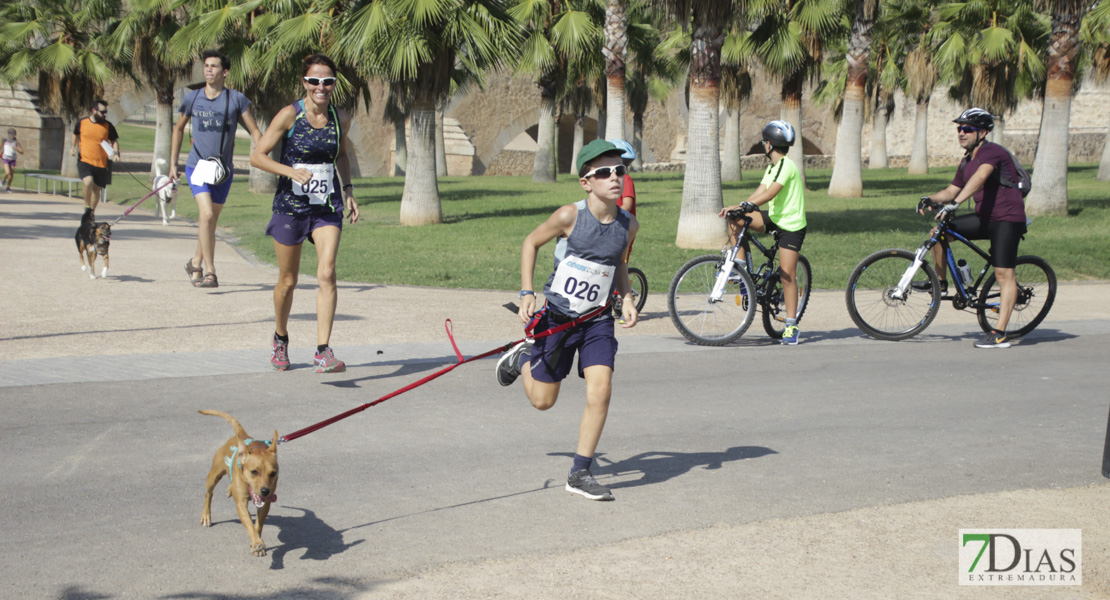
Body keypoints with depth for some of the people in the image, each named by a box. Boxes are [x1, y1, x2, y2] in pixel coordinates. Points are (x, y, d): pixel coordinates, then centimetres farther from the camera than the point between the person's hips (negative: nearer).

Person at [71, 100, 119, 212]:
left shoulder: (108, 126, 0)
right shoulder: (82, 123, 0)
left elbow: (114, 141, 9)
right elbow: (75, 135, 19)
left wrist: (116, 153, -8)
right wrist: (72, 147, 4)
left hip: (101, 164, 2)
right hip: (84, 161, -2)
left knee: (96, 189, 8)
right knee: (88, 182, -26)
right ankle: (87, 206, -3)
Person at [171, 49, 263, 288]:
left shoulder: (237, 99, -3)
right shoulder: (192, 98, 2)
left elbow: (254, 131, 0)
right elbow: (178, 129, 17)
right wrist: (173, 163, 16)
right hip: (197, 166, -1)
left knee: (211, 220, 13)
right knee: (206, 215, -19)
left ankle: (195, 263, 35)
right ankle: (210, 271, -14)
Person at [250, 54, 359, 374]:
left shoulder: (342, 118, 2)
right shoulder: (290, 115, -10)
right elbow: (257, 156, -8)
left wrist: (348, 190, 9)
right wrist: (291, 171, -23)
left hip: (327, 207, 2)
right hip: (291, 205, -2)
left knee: (327, 274, -16)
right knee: (287, 281, 10)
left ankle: (323, 351, -16)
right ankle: (280, 339, 36)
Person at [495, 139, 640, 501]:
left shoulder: (628, 225, -4)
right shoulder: (570, 216, -18)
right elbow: (531, 243, -2)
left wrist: (626, 297, 1)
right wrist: (526, 293, -9)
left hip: (597, 320, 3)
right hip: (556, 316, -3)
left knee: (600, 392, -14)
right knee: (542, 401, 8)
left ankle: (580, 473, -1)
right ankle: (521, 359, 42)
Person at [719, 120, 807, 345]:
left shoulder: (787, 166, -18)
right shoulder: (772, 167, 12)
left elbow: (770, 193, -30)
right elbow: (760, 192, 4)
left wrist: (745, 205, -38)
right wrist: (736, 208, -9)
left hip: (791, 226, -9)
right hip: (774, 217, 9)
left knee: (787, 275, -8)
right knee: (735, 220, -7)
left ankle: (791, 326, 0)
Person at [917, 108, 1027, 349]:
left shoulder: (992, 152, -16)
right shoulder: (967, 161, 13)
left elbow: (979, 178, -34)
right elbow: (952, 191, 17)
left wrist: (955, 203, -45)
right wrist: (930, 199, -3)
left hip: (1007, 219, -9)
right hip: (984, 217, 9)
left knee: (1003, 274, -13)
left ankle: (1000, 334, -16)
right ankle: (940, 282, 19)